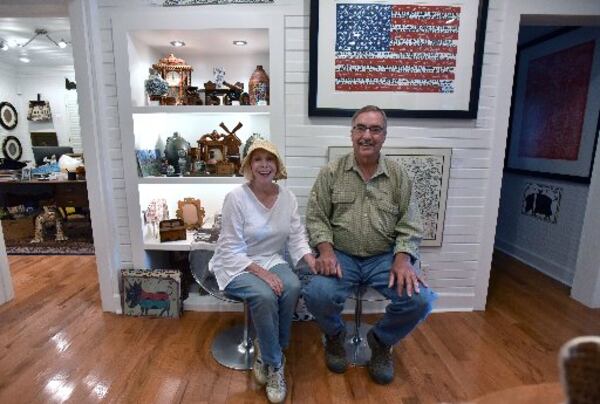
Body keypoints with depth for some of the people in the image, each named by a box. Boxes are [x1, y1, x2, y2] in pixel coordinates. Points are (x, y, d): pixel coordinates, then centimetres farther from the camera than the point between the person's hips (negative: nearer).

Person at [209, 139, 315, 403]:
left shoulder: (288, 197, 0)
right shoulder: (236, 198, -15)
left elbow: (297, 238, 0)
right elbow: (231, 250, -16)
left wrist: (313, 261, -19)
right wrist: (262, 273, -26)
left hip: (271, 260, 5)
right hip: (236, 265, -4)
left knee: (292, 287, -26)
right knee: (265, 295, -32)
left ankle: (264, 352, 1)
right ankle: (274, 364, -6)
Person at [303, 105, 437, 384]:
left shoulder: (398, 176, 4)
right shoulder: (331, 173, 0)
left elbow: (409, 225, 2)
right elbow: (316, 217, -1)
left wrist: (403, 259, -14)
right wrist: (326, 250, -18)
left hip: (384, 257, 2)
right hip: (341, 256, -1)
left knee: (421, 299, -20)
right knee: (317, 295, -27)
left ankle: (380, 341, 14)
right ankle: (335, 335, 12)